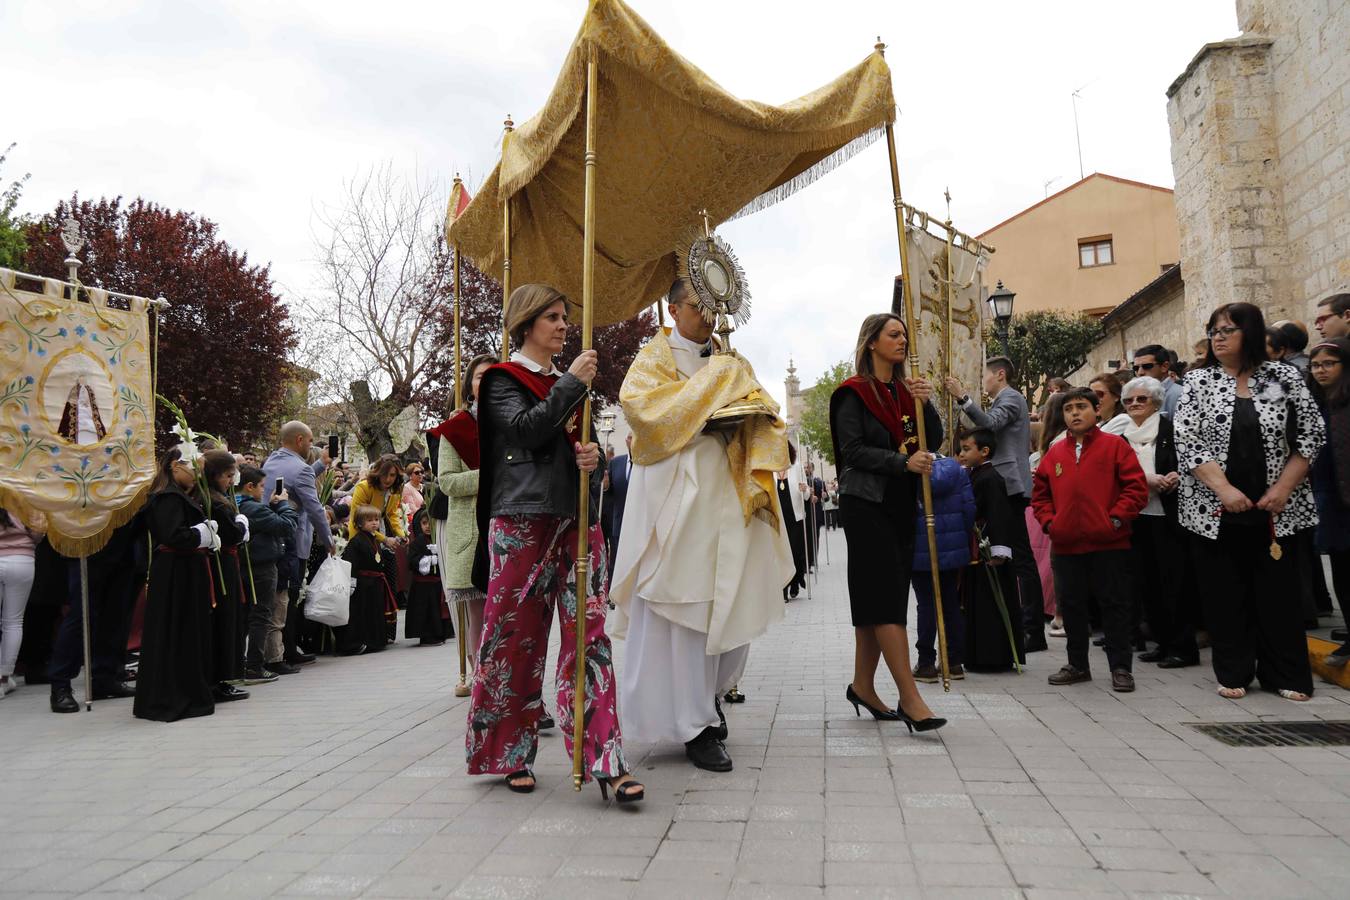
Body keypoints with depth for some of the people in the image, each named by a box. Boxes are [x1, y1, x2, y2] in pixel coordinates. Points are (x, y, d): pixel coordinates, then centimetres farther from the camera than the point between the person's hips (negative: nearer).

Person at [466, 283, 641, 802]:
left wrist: (594, 456, -2)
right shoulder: (503, 379, 5)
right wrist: (572, 384, -11)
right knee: (517, 636, 2)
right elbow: (525, 429, -13)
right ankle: (511, 754, 18)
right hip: (522, 520, -5)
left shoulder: (569, 383, 22)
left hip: (577, 517, 5)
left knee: (589, 633, -4)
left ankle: (604, 760, -5)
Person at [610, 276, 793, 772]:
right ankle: (697, 726, 4)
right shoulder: (656, 357, 4)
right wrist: (707, 386, -12)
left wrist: (755, 409, -5)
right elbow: (636, 400, -17)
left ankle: (710, 695, 28)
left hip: (732, 496, 6)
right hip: (680, 496, -5)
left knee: (736, 601, 6)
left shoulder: (731, 361, 21)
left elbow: (766, 415, 19)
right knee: (688, 606, -6)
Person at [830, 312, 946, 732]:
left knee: (876, 600, 10)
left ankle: (863, 686, 19)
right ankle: (911, 700, -12)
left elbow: (933, 441, 8)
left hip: (900, 505, 7)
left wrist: (926, 403, -8)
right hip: (866, 504, -7)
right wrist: (903, 462, -22)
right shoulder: (854, 392, -4)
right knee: (887, 598, -10)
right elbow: (853, 451, -13)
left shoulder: (906, 391, 15)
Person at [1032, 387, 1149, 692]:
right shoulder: (1054, 453, 10)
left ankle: (1121, 668, 14)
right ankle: (1077, 665, 25)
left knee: (1114, 604, 3)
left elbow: (1137, 487, -6)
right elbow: (1040, 494, 16)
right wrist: (1048, 521, 2)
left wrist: (1116, 519, -12)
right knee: (1070, 605, 12)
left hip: (1109, 543, -4)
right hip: (1066, 544, 4)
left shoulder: (1114, 445, -1)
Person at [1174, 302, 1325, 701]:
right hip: (1215, 510, 0)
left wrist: (1283, 487, -8)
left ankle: (1285, 675, 17)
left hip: (1275, 510, 0)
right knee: (1224, 593, 5)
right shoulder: (1197, 382, 2)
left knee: (1277, 591, 4)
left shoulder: (1286, 377, 3)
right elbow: (1187, 442, -6)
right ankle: (1233, 673, 16)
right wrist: (1224, 489, -16)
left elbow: (1312, 434, 2)